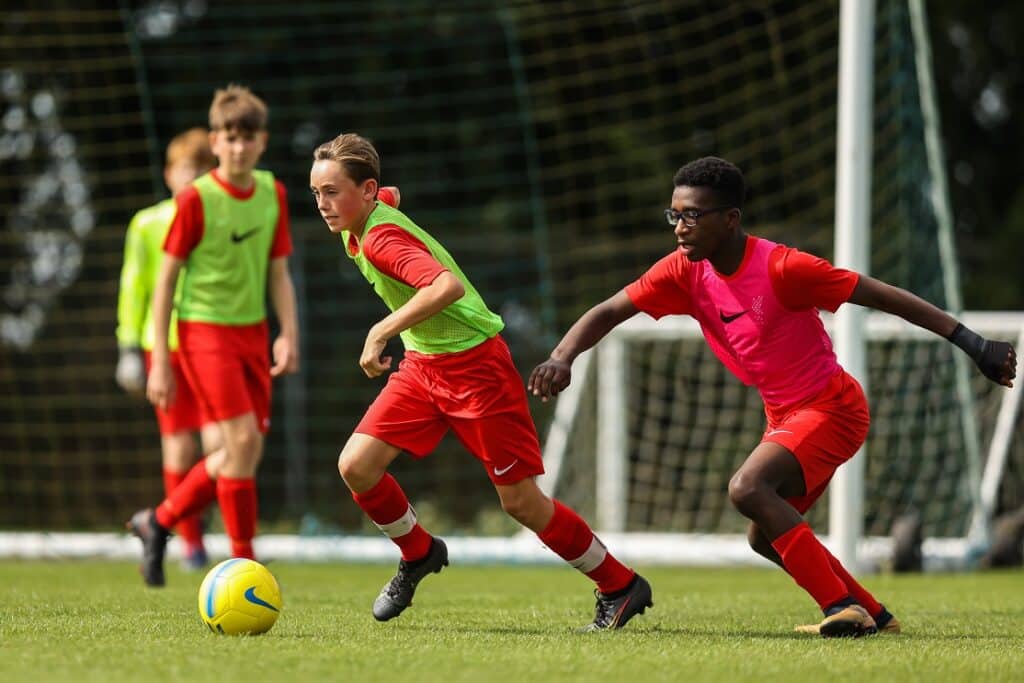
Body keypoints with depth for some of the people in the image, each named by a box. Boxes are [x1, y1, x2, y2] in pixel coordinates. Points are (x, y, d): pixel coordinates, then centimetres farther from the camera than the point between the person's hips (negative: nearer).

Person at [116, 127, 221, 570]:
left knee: (220, 442, -15)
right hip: (165, 346, -1)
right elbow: (133, 288, 8)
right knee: (178, 446, 0)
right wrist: (129, 347, 3)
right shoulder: (148, 225, 4)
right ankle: (190, 542, 10)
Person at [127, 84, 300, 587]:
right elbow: (165, 280, -7)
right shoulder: (195, 199, -11)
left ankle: (159, 521, 26)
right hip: (204, 329, -6)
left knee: (244, 454, 6)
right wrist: (159, 361, -9)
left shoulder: (273, 194, 5)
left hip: (252, 332, 6)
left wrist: (289, 333, -2)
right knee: (243, 438, -17)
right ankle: (243, 561, -7)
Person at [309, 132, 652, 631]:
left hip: (474, 364, -8)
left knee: (520, 502, -2)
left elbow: (448, 286, -41)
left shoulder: (382, 238, -25)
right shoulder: (356, 229, 1)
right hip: (422, 365, 8)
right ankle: (418, 554, 17)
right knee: (356, 465, -7)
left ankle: (621, 587, 14)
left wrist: (381, 332, -38)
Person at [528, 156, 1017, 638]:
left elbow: (880, 295, -21)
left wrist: (972, 343, -21)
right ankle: (874, 616, 28)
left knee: (747, 488, -28)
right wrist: (561, 359, -24)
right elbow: (609, 312, -3)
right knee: (765, 537, 15)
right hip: (784, 416, 9)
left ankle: (842, 607, -23)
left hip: (831, 408, -9)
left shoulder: (780, 267, -24)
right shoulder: (686, 272, -6)